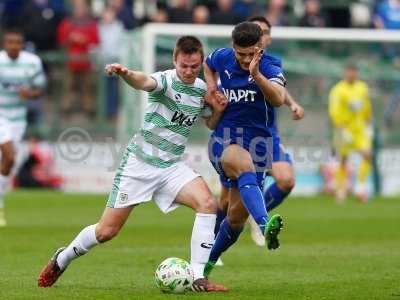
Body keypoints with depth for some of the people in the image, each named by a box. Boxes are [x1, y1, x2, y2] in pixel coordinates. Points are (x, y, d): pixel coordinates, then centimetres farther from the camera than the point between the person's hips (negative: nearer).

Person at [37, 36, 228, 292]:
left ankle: (198, 278, -19)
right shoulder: (166, 80, -15)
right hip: (140, 162, -5)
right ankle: (62, 259, 29)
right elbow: (144, 82, -40)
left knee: (208, 203, -22)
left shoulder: (202, 89, 4)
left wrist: (218, 111, -2)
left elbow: (211, 124, 22)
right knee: (107, 231, 0)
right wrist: (126, 74, -63)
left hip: (172, 167, 5)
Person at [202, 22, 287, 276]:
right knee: (244, 163, -38)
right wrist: (212, 88, 6)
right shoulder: (222, 58, -1)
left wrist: (256, 74, -45)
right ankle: (265, 225, -60)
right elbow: (208, 65, 25)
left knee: (237, 215, 5)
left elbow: (279, 99, -32)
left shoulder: (270, 66, -12)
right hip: (225, 140, -1)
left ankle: (208, 264, 30)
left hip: (259, 141, 1)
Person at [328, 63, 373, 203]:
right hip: (345, 128, -4)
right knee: (343, 160, 2)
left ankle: (361, 185, -5)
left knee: (367, 155, -14)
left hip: (360, 129, 4)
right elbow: (334, 112, -16)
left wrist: (368, 125, 17)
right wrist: (341, 130, -22)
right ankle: (340, 190, 16)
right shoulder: (338, 90, -10)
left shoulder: (363, 88, 9)